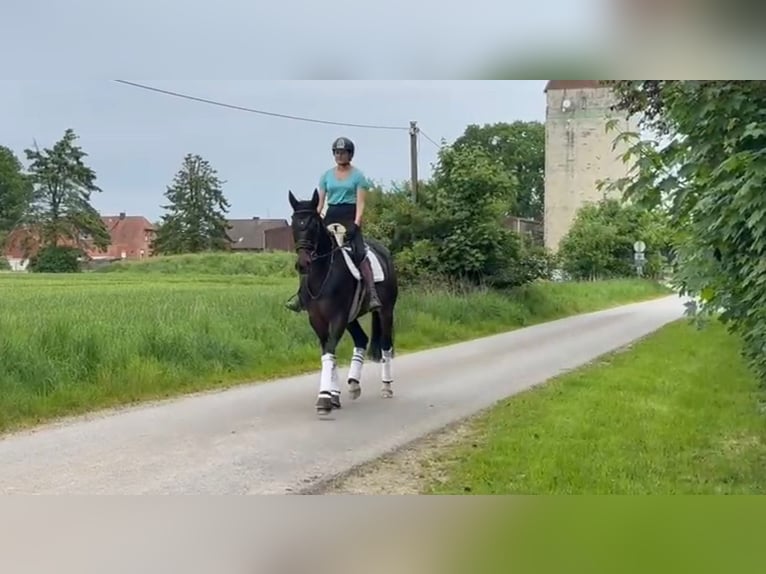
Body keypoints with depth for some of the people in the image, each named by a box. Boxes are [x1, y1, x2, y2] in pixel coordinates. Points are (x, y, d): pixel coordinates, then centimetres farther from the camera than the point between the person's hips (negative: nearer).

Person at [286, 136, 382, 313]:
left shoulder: (358, 176, 3)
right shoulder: (327, 175, 14)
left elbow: (360, 203, -4)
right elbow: (320, 202, 12)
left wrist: (356, 225, -17)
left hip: (350, 217, -4)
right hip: (330, 217, 4)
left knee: (359, 253, -25)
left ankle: (373, 296, -31)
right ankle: (301, 295, -3)